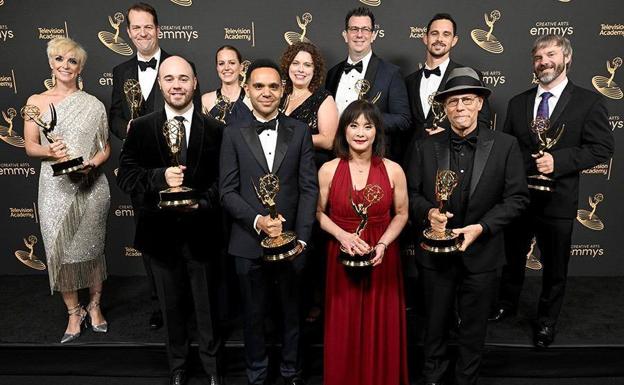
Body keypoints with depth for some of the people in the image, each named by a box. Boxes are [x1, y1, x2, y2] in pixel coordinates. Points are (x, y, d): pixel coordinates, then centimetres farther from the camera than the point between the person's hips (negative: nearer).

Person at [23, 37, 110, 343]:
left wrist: (92, 163, -13)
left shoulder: (94, 105, 4)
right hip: (56, 188, 1)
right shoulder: (36, 102, 5)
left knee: (92, 248, 9)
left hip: (91, 186, 0)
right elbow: (30, 146, 6)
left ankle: (94, 306, 30)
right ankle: (74, 312, 23)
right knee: (60, 251, 5)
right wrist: (50, 151, -15)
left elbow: (105, 148, 7)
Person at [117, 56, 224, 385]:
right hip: (161, 233, 1)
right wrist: (160, 177, -22)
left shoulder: (214, 129, -2)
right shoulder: (141, 128, -1)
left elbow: (222, 179, -4)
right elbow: (125, 175, -5)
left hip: (200, 231, -1)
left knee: (207, 304, 14)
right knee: (172, 305, 19)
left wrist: (203, 202, -21)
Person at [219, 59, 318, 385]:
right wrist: (257, 220, -16)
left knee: (292, 313, 15)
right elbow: (227, 190, -2)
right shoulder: (233, 133, 1)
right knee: (253, 315, 15)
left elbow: (309, 187, -1)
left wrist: (302, 237, -9)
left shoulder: (299, 131, 3)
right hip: (249, 242, 0)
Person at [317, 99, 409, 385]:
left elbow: (401, 214, 2)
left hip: (383, 260, 0)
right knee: (344, 331, 10)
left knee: (381, 329, 12)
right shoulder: (328, 170, -6)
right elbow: (318, 212, 2)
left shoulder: (393, 171, -5)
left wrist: (383, 245, -12)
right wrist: (342, 236, -14)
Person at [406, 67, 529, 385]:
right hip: (435, 252, 1)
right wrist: (428, 212, -19)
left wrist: (481, 227, -18)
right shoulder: (425, 147, -3)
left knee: (474, 326, 18)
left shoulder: (505, 146, -7)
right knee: (435, 323, 19)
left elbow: (517, 197, -7)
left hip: (480, 254, -1)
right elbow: (410, 193, 2)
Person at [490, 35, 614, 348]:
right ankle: (507, 303, 42)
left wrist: (558, 160, -22)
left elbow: (602, 147, -9)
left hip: (557, 200, -3)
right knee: (512, 257, 19)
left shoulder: (589, 102, -5)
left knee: (554, 266, 13)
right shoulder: (517, 103, 6)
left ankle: (546, 321, 34)